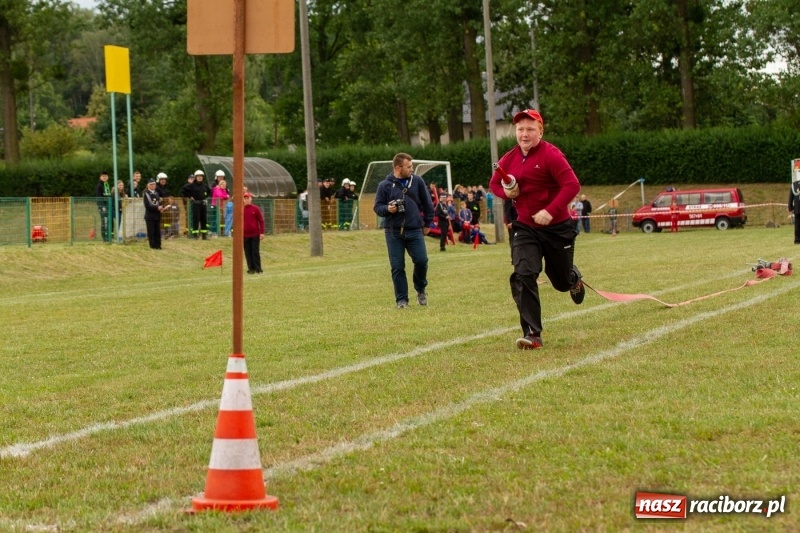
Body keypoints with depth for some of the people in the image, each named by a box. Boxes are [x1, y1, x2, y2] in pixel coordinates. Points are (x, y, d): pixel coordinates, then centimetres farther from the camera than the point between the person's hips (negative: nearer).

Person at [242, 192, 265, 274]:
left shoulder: (255, 208, 0)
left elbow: (261, 220, 0)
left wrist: (261, 233, -5)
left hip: (255, 234, -2)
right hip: (245, 235, 2)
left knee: (255, 252, -1)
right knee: (248, 253, 2)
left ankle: (258, 268, 3)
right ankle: (251, 269, 6)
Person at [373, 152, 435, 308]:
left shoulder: (417, 181, 4)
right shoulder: (385, 185, -1)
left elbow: (427, 203, 12)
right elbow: (377, 207, 4)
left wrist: (427, 223, 13)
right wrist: (387, 209, -17)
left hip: (415, 230, 1)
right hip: (393, 232, -1)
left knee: (421, 260, -9)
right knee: (397, 267, -1)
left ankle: (421, 290, 18)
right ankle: (401, 299, 8)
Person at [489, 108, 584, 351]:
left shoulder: (551, 155, -17)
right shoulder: (509, 158, 2)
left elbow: (572, 185, -24)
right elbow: (494, 183, 18)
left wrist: (551, 211, -32)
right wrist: (505, 192, -5)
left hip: (557, 228, -4)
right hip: (526, 228, 4)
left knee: (562, 281, 13)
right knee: (523, 276, -16)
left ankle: (574, 278, 54)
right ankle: (532, 334, -16)